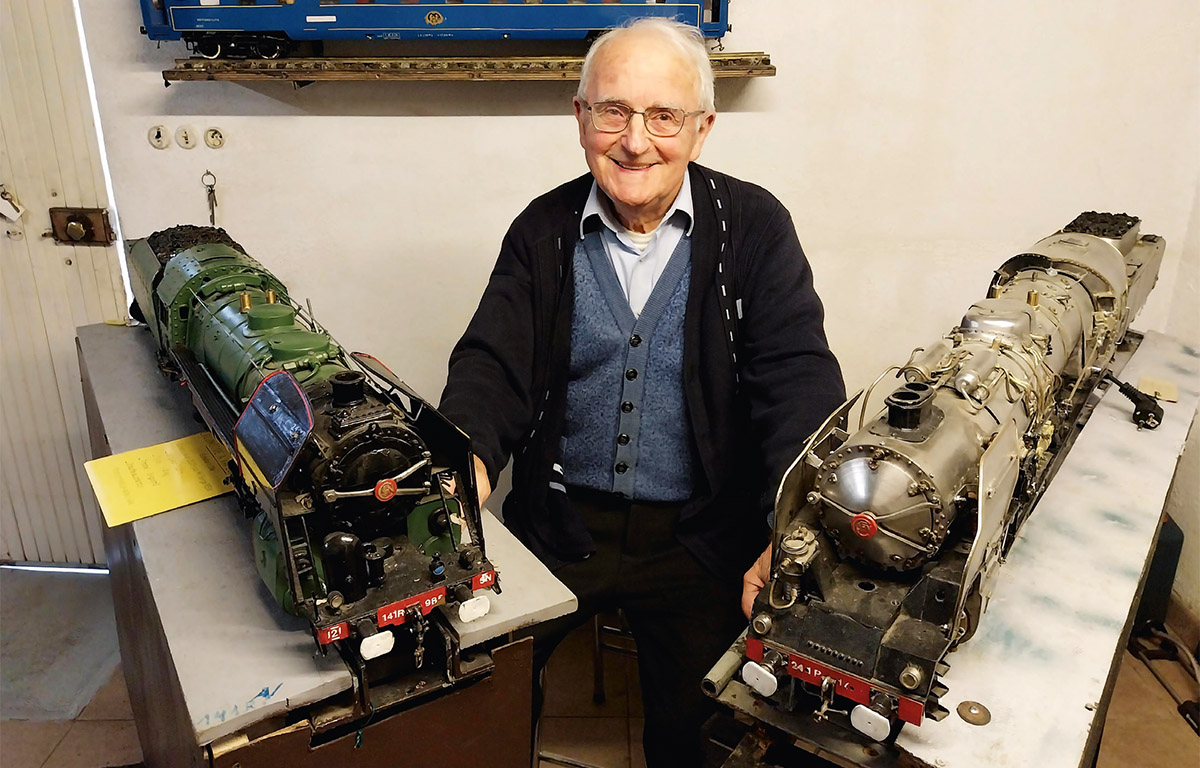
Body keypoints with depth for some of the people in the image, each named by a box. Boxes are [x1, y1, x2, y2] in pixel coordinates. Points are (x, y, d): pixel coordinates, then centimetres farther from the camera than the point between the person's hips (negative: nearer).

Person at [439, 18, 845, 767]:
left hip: (701, 536, -1)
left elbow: (800, 377, -11)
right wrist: (465, 465, -26)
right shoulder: (544, 231, 3)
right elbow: (493, 366, -4)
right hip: (560, 523, 2)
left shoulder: (754, 226, -3)